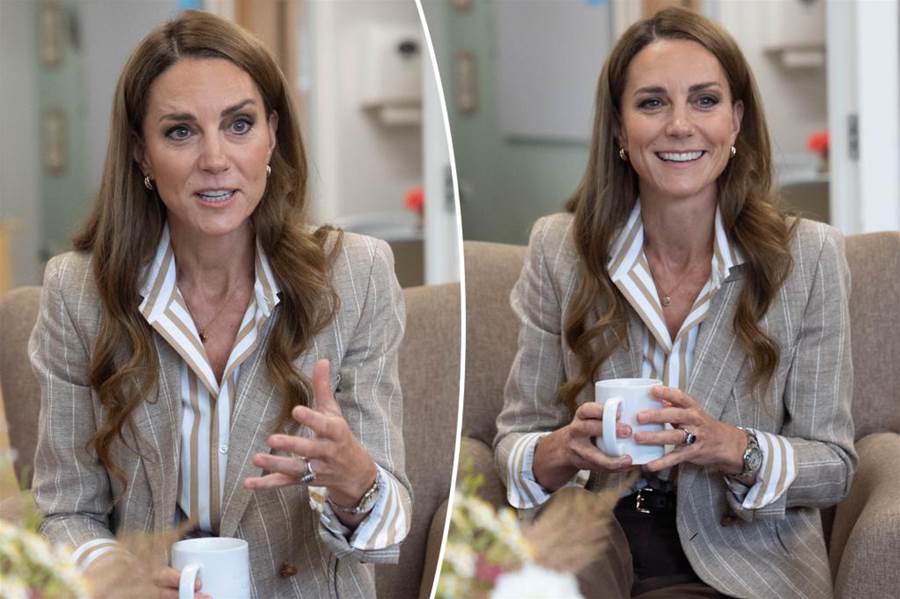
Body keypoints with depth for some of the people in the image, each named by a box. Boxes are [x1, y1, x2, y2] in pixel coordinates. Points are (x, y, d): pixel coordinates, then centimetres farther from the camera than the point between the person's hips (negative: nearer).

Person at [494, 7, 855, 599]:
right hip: (588, 546, -1)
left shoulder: (809, 256, -4)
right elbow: (515, 439, 4)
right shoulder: (559, 249, 0)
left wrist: (732, 449, -22)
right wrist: (565, 450, -20)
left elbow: (833, 465, -1)